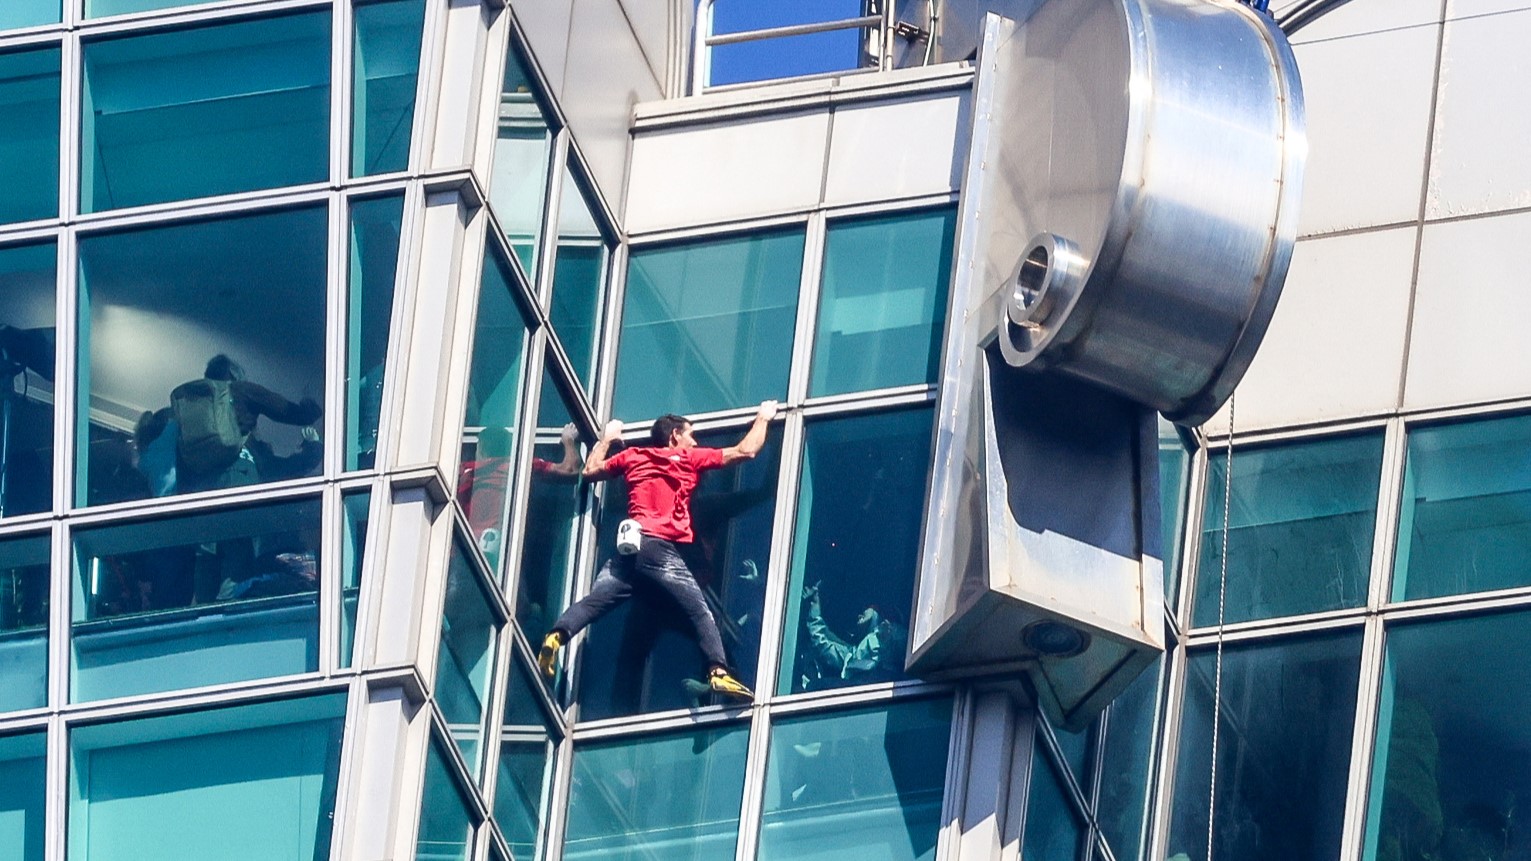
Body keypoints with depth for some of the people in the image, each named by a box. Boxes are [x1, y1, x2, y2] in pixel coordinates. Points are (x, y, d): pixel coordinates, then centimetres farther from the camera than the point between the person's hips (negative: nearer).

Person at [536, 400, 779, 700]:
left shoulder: (633, 456, 23)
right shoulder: (690, 459, 13)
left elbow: (590, 470, 35)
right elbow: (746, 451, 16)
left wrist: (606, 438, 50)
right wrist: (763, 419, 32)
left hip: (629, 545, 4)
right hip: (661, 548, -4)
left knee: (593, 602, 0)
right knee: (700, 612, -6)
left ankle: (555, 638, -23)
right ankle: (718, 672, -22)